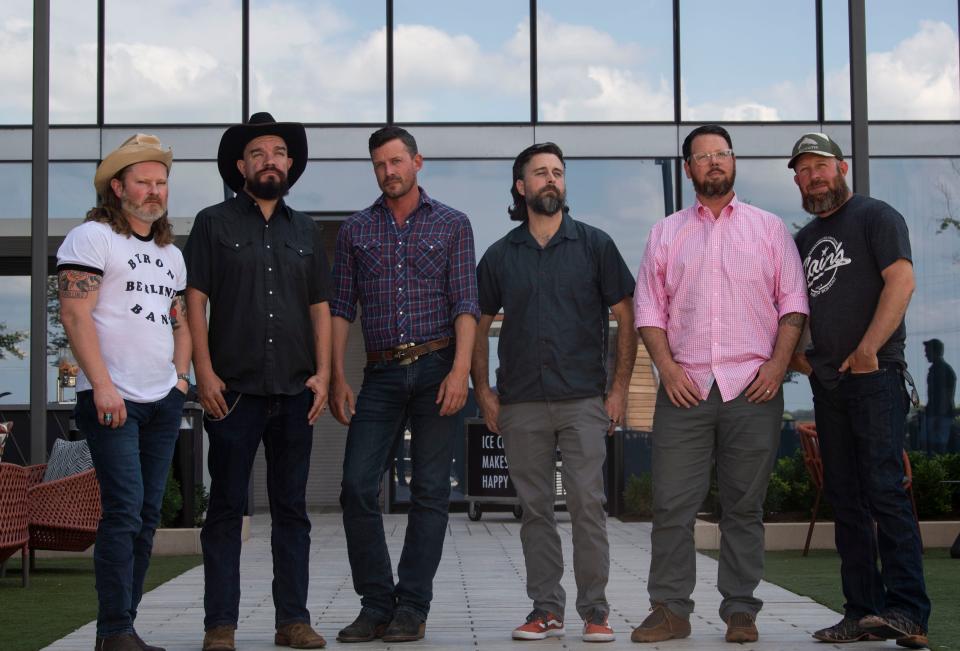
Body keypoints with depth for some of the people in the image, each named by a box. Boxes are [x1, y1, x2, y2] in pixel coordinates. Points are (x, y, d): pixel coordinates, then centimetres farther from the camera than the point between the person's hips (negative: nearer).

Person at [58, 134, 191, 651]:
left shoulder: (170, 253, 21)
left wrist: (181, 376, 11)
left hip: (164, 403, 7)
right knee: (124, 511, -13)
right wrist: (103, 386, -17)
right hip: (112, 400, -7)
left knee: (146, 516, 5)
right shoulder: (91, 238, -2)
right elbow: (75, 316, -11)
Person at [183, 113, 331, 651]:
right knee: (228, 508, -1)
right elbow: (196, 301, 0)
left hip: (295, 391, 3)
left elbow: (320, 307, 14)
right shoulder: (214, 224, 5)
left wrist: (322, 373, 3)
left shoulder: (306, 231, 15)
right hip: (235, 388, -3)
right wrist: (205, 373, -9)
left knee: (292, 508, 7)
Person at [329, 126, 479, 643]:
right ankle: (376, 604, 4)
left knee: (430, 492, -1)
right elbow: (340, 307, 9)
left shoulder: (451, 225, 7)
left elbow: (465, 304, 0)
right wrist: (336, 376, -1)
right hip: (381, 373, 2)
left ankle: (412, 607, 6)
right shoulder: (355, 230, 13)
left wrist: (460, 370, -13)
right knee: (357, 486, -7)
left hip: (437, 367, -2)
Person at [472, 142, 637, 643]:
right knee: (535, 509, 5)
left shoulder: (594, 245, 5)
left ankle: (595, 611, 3)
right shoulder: (500, 255, 10)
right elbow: (479, 325, 15)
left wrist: (619, 389, -1)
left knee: (587, 504, -6)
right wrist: (483, 391, 5)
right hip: (521, 404, 2)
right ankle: (546, 609, 13)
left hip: (583, 400, -2)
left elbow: (626, 319, 5)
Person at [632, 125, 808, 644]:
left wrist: (778, 362, -6)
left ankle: (740, 611, 10)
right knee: (672, 504, -3)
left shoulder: (769, 228, 12)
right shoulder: (665, 234, 14)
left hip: (753, 388, -1)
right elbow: (649, 309, 10)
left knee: (745, 507, 3)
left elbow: (792, 302, 7)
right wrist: (666, 366, -4)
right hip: (685, 387, 1)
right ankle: (670, 609, 5)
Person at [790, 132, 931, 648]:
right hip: (828, 383, 8)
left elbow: (901, 282, -13)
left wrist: (868, 349, -19)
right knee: (845, 498, 6)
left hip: (875, 375, -7)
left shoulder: (875, 217, -1)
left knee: (885, 490, -14)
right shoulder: (804, 240, 20)